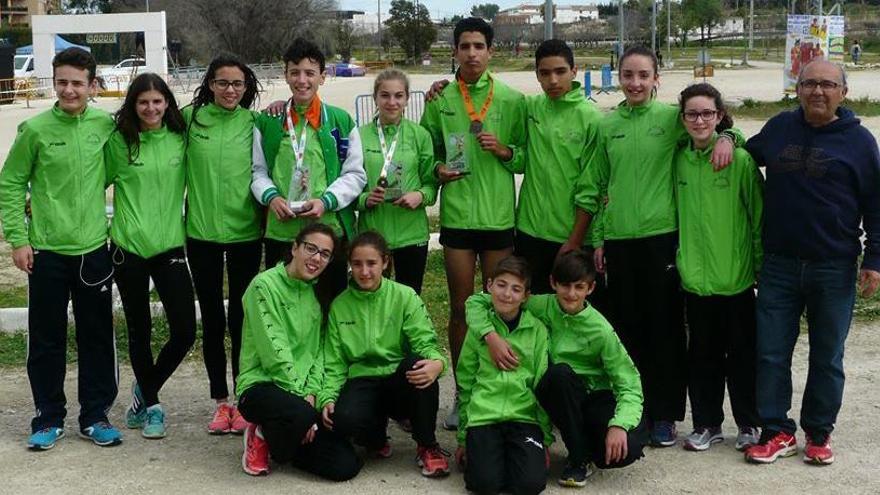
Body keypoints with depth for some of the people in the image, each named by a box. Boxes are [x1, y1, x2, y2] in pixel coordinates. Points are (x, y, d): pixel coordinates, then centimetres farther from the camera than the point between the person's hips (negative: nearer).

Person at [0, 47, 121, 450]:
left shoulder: (105, 125, 0)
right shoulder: (35, 129, -6)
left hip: (94, 250, 2)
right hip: (47, 251, -2)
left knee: (97, 338, 8)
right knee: (47, 340, 6)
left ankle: (95, 415, 20)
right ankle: (49, 418, 18)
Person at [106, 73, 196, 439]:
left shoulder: (181, 138, 2)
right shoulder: (118, 141, -2)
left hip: (170, 245, 2)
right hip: (128, 247, -1)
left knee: (184, 331, -3)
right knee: (139, 331, 7)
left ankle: (145, 391, 21)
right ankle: (152, 405, 25)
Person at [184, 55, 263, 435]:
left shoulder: (253, 123, -1)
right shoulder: (190, 117, 1)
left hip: (244, 231, -1)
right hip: (201, 232, 1)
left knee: (241, 317, 6)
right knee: (212, 319, 8)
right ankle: (220, 402, 18)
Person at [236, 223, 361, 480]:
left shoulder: (314, 294, 12)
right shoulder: (265, 285, -10)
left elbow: (317, 351, 9)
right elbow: (275, 352, -16)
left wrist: (312, 394, -8)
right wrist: (301, 401, -17)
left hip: (302, 395, 7)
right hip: (262, 386, -6)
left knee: (346, 466, -10)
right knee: (301, 414, -40)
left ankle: (273, 435, 14)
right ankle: (261, 437, -4)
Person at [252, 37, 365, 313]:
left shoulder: (340, 121, 4)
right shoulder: (267, 123, 9)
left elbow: (355, 174, 3)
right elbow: (258, 171, 12)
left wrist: (326, 201, -12)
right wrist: (271, 196, -9)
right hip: (280, 232, 1)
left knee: (329, 307, 5)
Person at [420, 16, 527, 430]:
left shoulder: (511, 99, 2)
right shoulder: (440, 100, 5)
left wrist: (504, 150, -14)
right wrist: (438, 169, -8)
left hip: (499, 217, -1)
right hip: (457, 216, 1)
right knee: (460, 309, 7)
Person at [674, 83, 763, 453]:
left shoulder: (740, 160, -8)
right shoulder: (679, 160, 4)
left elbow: (758, 217, -5)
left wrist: (762, 267, -4)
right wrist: (678, 256, 10)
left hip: (736, 276, -3)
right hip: (694, 276, 4)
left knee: (742, 353, 7)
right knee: (702, 354, 12)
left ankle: (749, 425, 22)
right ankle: (707, 424, 24)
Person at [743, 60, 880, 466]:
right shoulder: (779, 128, 7)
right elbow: (747, 155, 26)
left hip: (834, 268, -2)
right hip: (779, 265, 3)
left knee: (826, 358, 8)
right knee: (771, 354, 4)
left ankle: (818, 434, 22)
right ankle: (778, 432, 16)